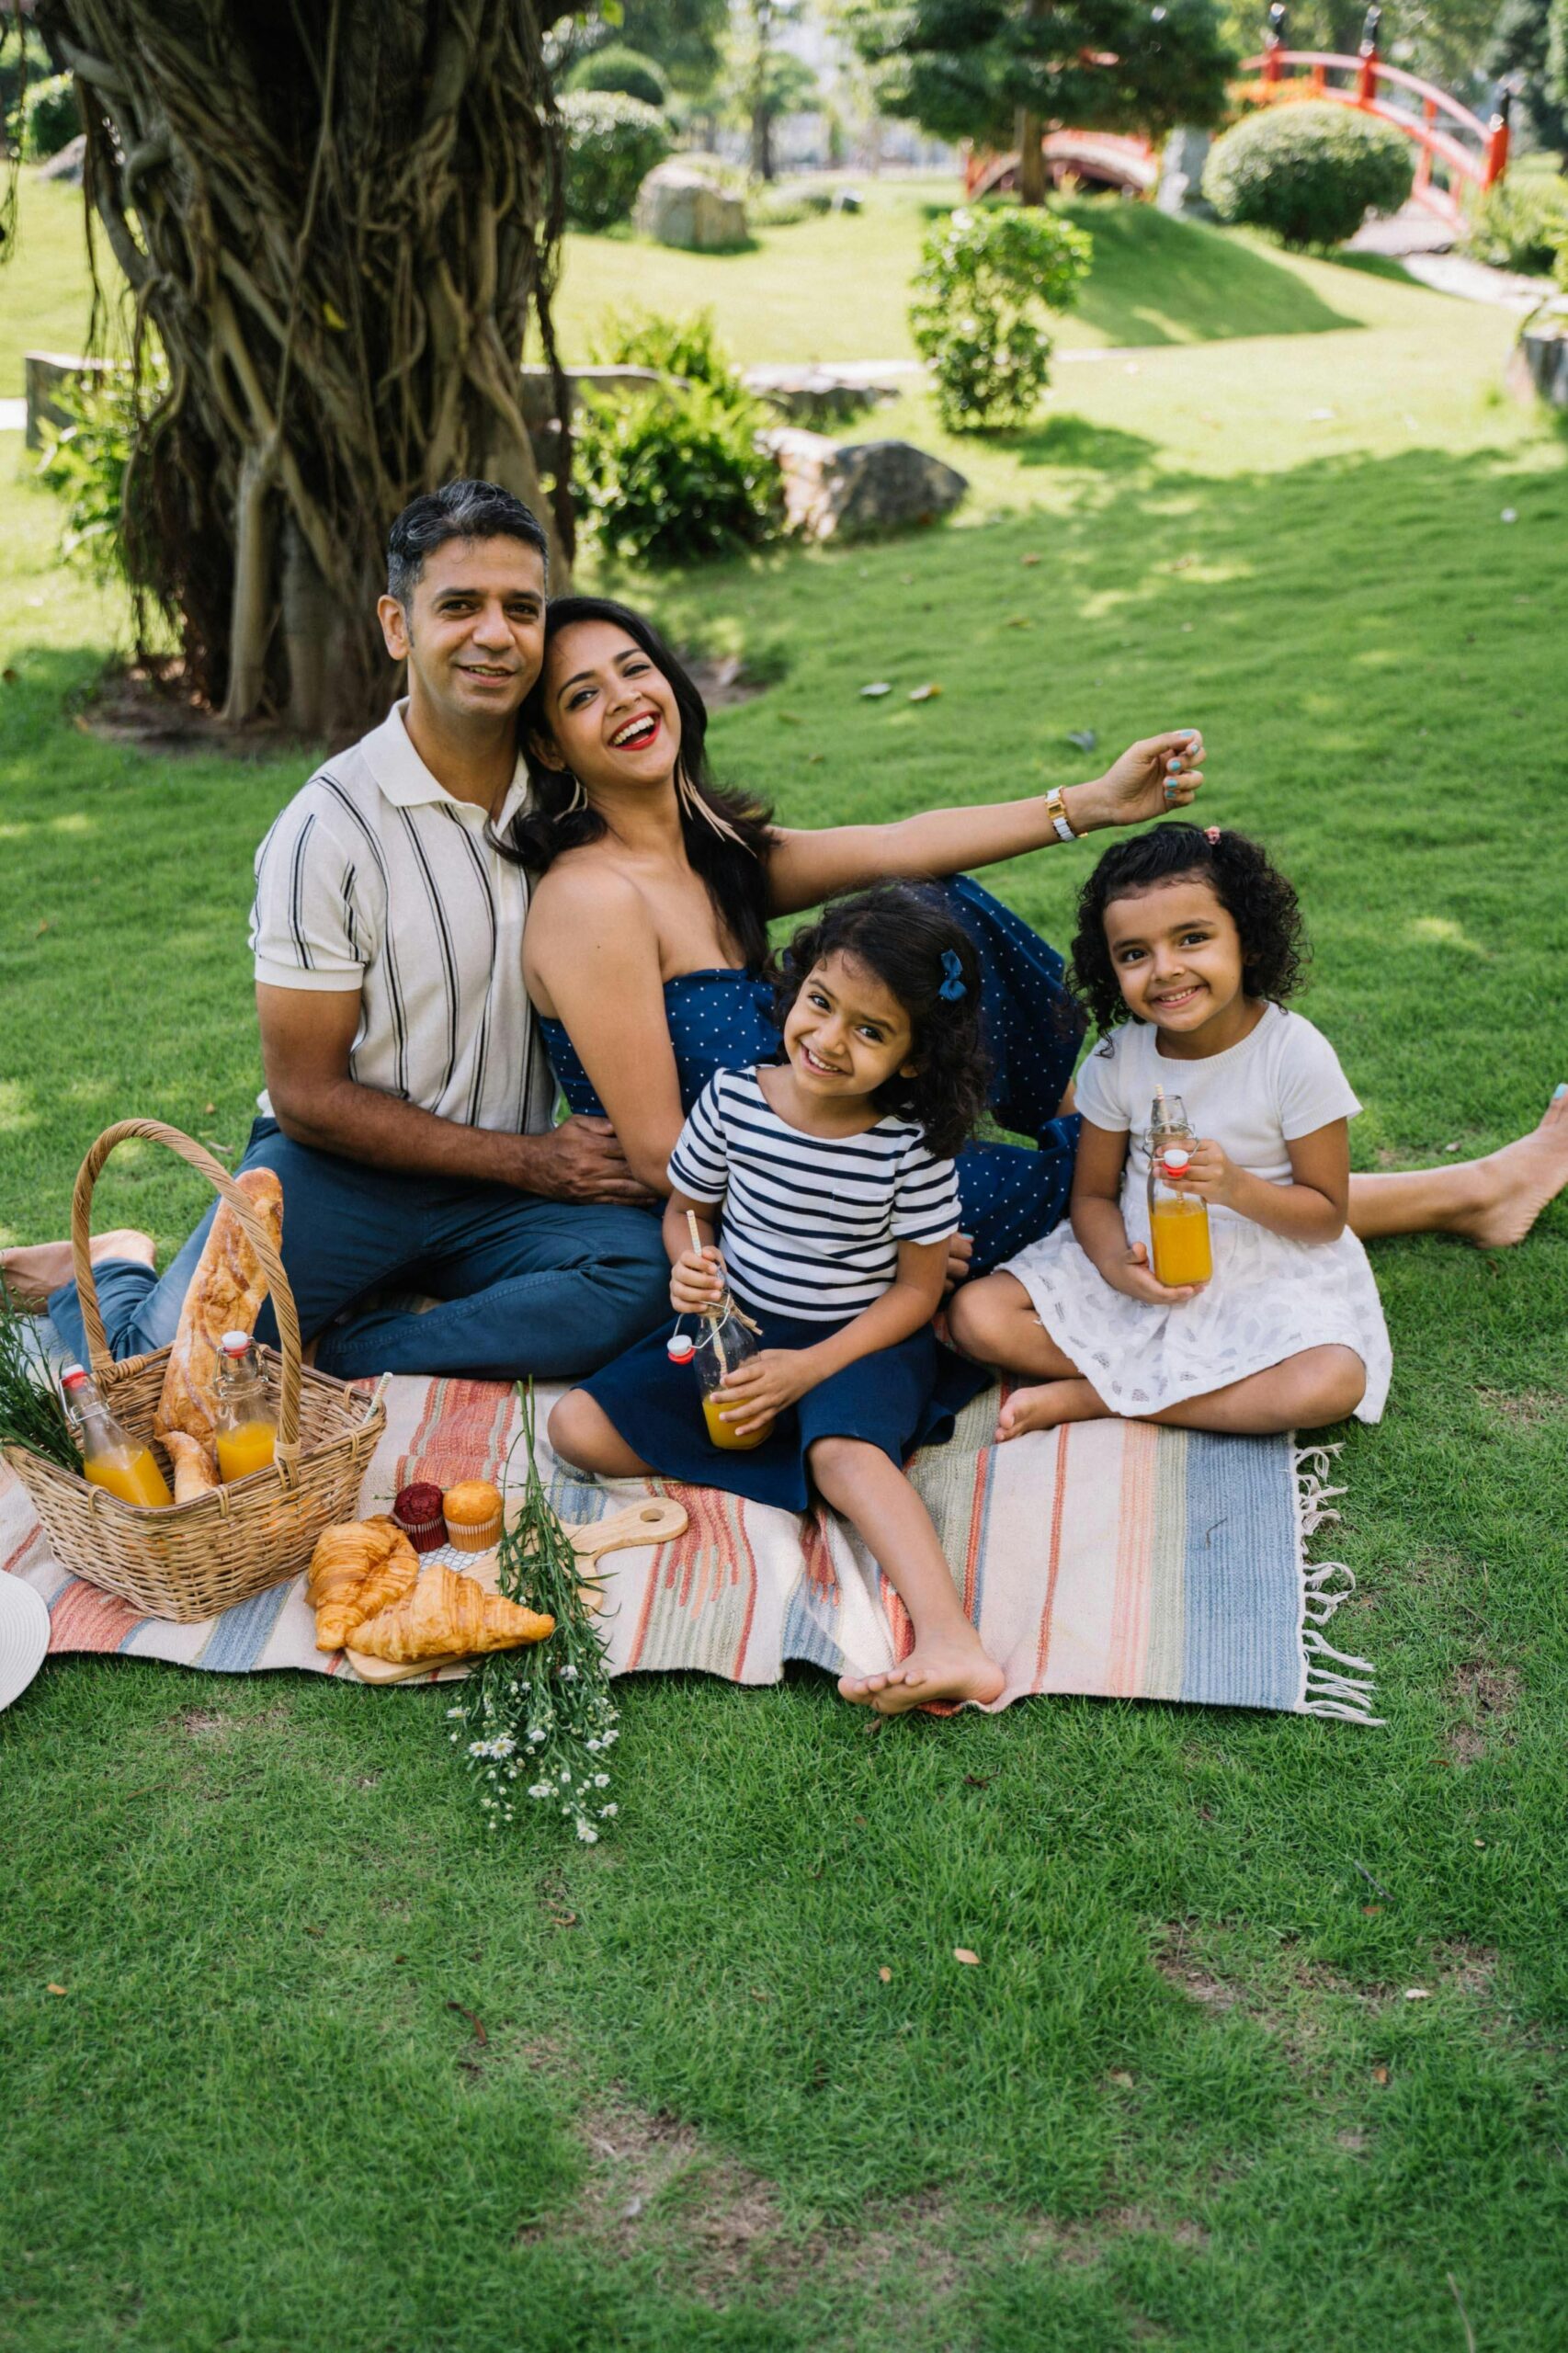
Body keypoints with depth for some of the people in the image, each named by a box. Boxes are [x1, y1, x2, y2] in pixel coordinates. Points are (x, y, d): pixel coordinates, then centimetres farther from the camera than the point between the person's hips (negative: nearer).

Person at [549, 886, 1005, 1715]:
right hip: (737, 1330, 4)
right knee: (578, 1427, -12)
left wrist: (810, 1367, -18)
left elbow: (918, 1288, -7)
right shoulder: (731, 1098, -8)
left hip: (861, 1341, -4)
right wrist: (689, 1269, -15)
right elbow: (685, 1207, 9)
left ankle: (949, 1645, -49)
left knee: (845, 1447, -37)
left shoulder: (912, 1144, -15)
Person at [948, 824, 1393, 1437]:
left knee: (1332, 1384, -33)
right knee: (977, 1316, -15)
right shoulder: (1117, 1058, -5)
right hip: (1143, 1264, 3)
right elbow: (1092, 1194, 3)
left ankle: (1089, 1396, -19)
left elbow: (1327, 1214, -8)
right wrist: (1116, 1263, -20)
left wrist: (1237, 1188, -27)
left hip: (1266, 1268, -2)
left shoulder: (1295, 1054, -14)